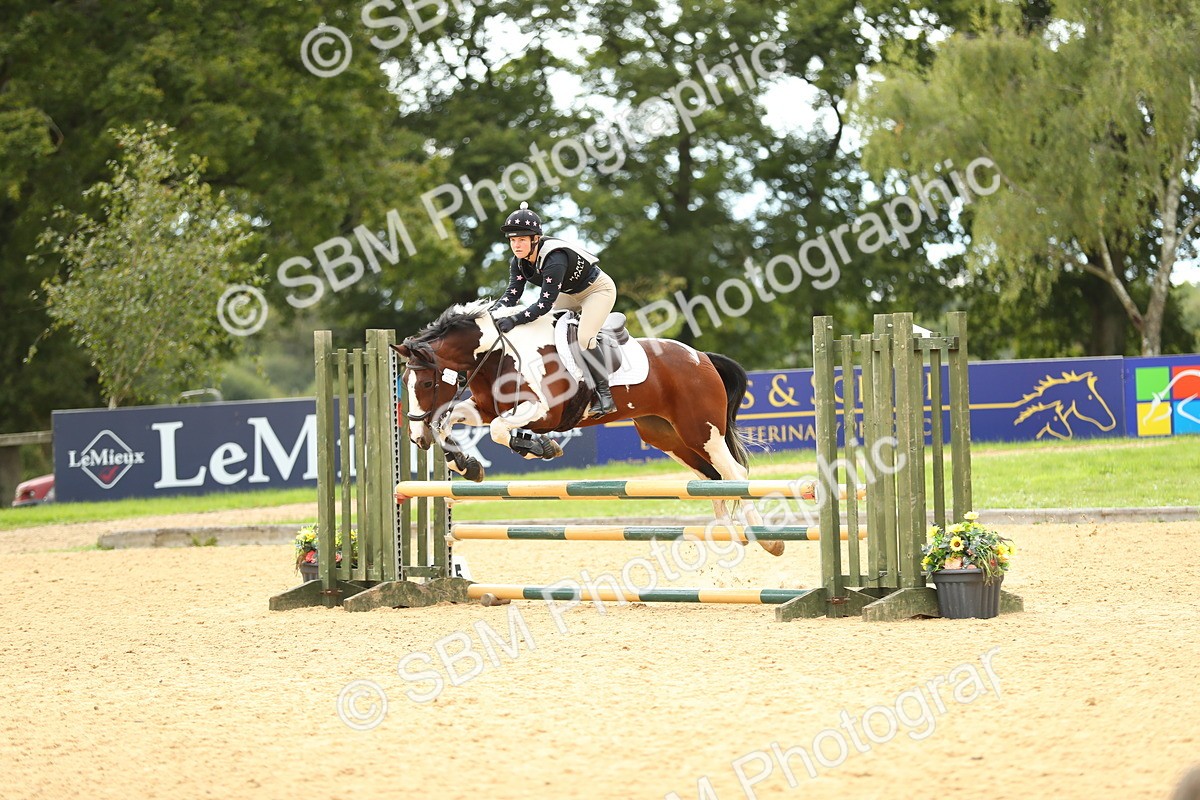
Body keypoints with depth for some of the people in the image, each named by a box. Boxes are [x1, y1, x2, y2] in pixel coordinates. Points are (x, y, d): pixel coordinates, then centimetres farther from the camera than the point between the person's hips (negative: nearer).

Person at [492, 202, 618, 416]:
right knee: (536, 324, 0)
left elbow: (546, 302, -42)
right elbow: (512, 293, -15)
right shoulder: (519, 261, -13)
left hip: (599, 289, -9)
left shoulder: (554, 258, -39)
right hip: (570, 293, 9)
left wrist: (514, 320, -49)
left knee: (584, 338, -27)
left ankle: (605, 394, -19)